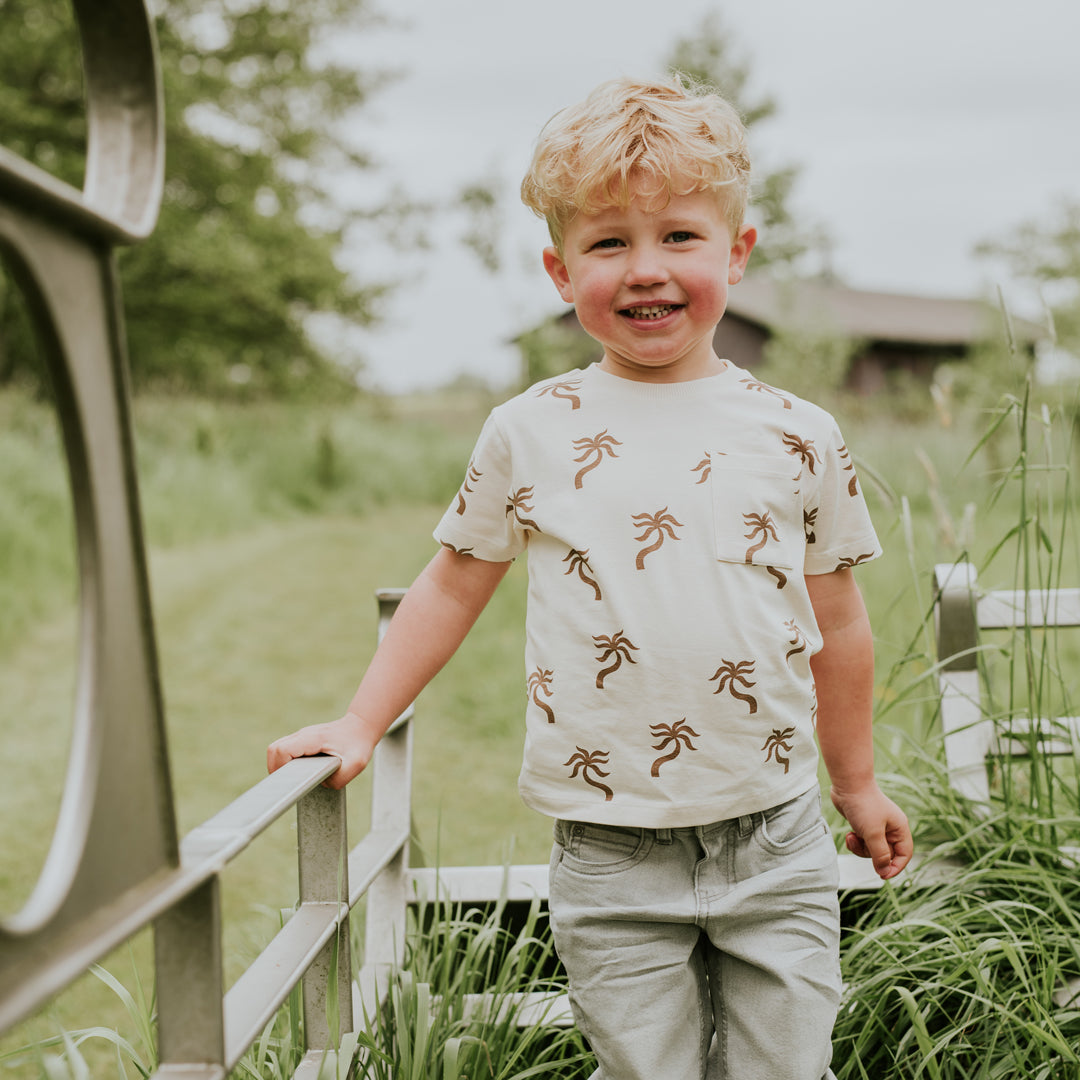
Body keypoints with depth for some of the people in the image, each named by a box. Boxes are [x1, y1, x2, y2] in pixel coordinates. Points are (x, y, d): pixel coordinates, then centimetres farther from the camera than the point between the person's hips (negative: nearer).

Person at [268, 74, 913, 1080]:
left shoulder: (799, 437, 1)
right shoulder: (528, 433, -1)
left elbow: (837, 626, 11)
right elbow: (452, 586, 11)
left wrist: (856, 783, 18)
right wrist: (359, 724, 7)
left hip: (777, 845, 1)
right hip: (612, 861, -1)